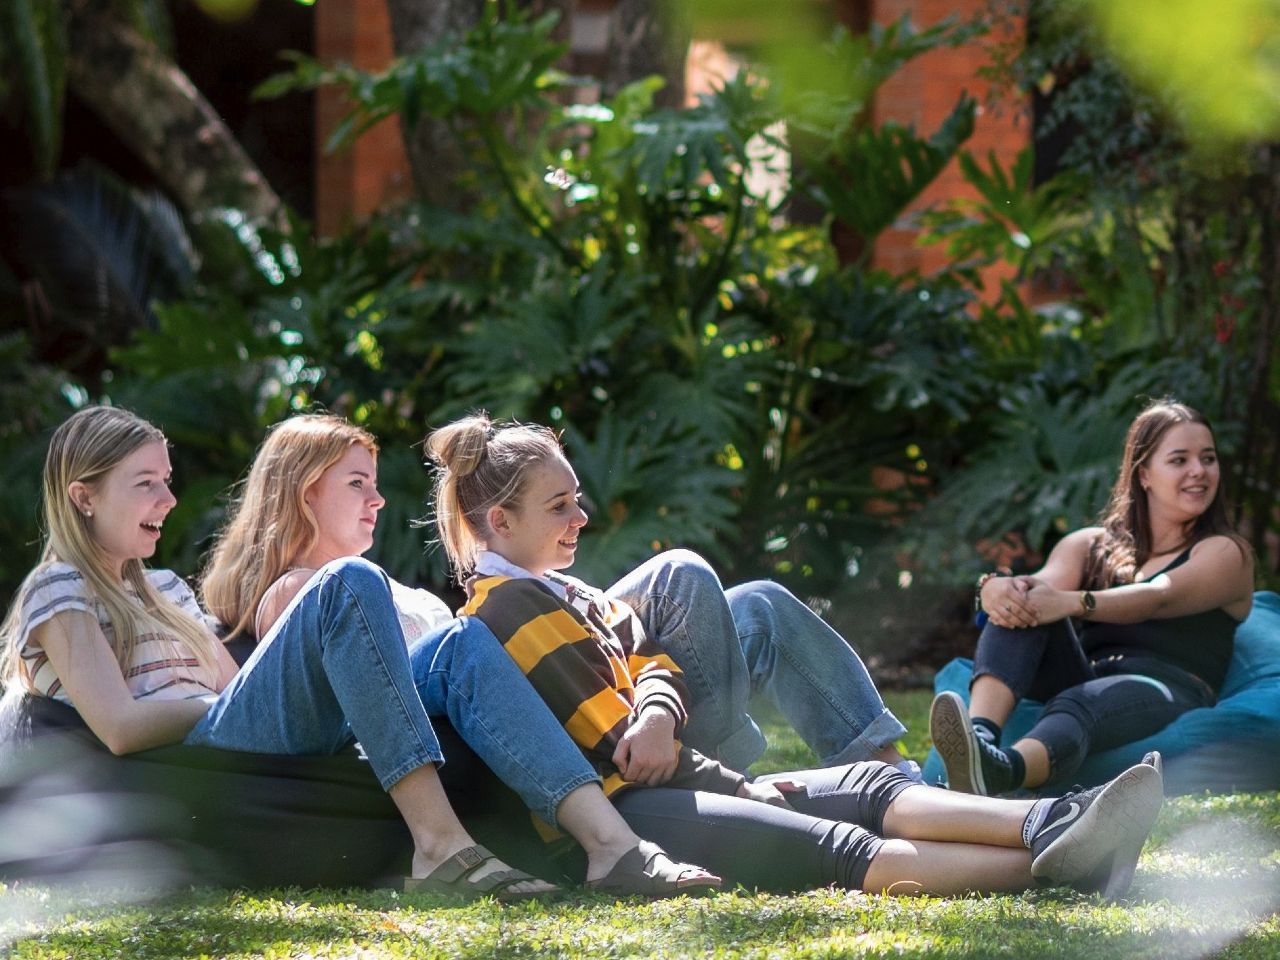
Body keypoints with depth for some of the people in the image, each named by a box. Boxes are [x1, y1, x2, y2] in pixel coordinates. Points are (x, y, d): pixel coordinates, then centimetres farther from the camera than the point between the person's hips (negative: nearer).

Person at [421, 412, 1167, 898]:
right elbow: (613, 746, -11)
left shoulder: (567, 596, 26)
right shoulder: (510, 609, -7)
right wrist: (740, 790, -7)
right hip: (607, 816, -10)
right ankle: (1048, 867, -45)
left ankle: (1053, 828, -34)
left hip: (656, 789, 10)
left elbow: (652, 664, 12)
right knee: (837, 849, -27)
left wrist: (657, 711, -13)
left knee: (869, 788, -11)